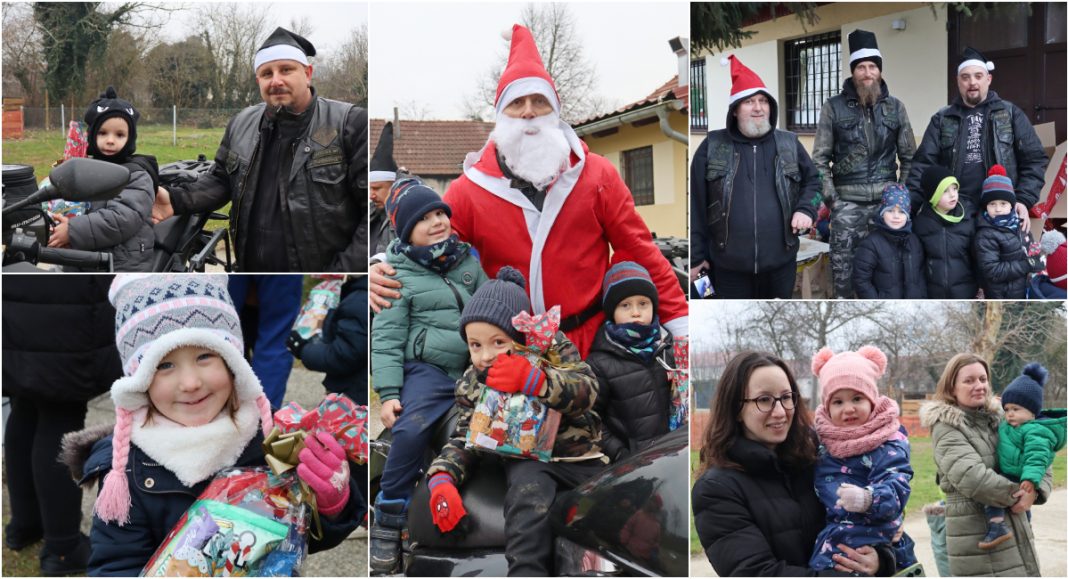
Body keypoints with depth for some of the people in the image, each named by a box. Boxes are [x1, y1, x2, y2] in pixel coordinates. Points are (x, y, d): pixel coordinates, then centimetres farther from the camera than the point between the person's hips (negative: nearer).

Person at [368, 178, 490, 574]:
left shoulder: (468, 261, 15)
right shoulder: (399, 275, 1)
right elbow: (387, 338, -4)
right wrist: (388, 393, -12)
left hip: (476, 370, 6)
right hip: (428, 368, -5)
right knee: (410, 431, -29)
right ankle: (388, 526, -17)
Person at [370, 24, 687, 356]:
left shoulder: (596, 175, 2)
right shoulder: (469, 189, 0)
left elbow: (638, 251, 5)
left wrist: (680, 323, 2)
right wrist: (387, 276, -19)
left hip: (596, 340, 1)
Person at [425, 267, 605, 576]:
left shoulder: (553, 347, -4)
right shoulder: (471, 384, 3)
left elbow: (587, 391, -18)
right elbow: (464, 438, 6)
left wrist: (532, 380, -35)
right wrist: (442, 478, -15)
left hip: (580, 456, 2)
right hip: (528, 460, -2)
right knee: (527, 491, -33)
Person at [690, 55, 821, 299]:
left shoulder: (789, 144, 6)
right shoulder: (712, 146, -1)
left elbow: (813, 180, 17)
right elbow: (696, 203, 0)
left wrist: (806, 209, -4)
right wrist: (695, 254, -1)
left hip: (781, 261, 2)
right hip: (728, 265, -2)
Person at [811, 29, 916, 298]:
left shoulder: (895, 107, 8)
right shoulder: (834, 107, 1)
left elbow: (909, 157, 11)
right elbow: (820, 158, 1)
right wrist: (831, 197, -5)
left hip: (886, 201, 2)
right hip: (848, 202, -2)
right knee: (843, 262, -1)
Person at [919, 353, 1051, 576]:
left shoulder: (997, 419, 12)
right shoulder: (946, 428, -8)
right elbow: (972, 477, -21)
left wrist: (1036, 491, -9)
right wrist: (1019, 494, -12)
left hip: (1015, 528, 7)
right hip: (976, 537, -7)